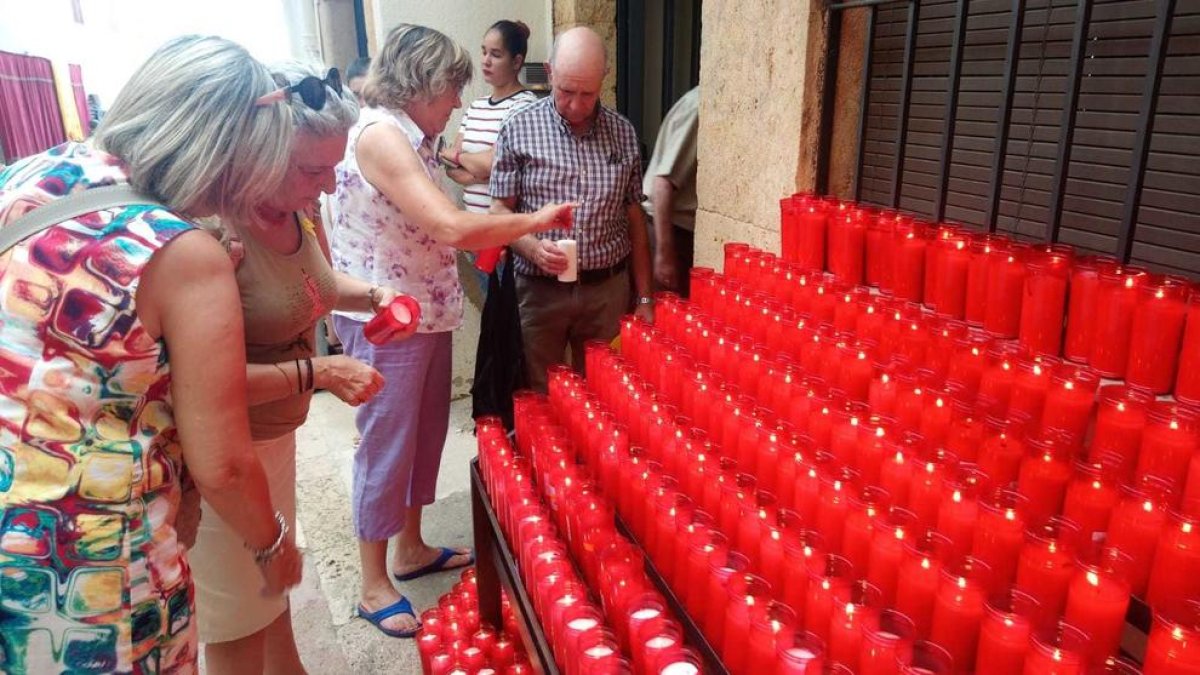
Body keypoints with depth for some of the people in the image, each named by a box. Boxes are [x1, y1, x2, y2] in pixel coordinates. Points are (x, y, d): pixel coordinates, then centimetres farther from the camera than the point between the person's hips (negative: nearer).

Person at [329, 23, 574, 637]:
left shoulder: (409, 138, 12)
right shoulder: (379, 135, -19)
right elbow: (453, 228, -28)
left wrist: (502, 236, -2)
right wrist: (537, 218, -16)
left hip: (426, 314, 9)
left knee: (425, 434, 19)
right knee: (386, 447, 3)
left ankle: (411, 548, 37)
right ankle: (374, 586, 20)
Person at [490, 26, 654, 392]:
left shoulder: (623, 133, 4)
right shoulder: (519, 129, -3)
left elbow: (634, 219, 8)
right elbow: (500, 210, -1)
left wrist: (644, 297, 7)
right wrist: (533, 247, -21)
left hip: (608, 290, 2)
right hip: (539, 290, -2)